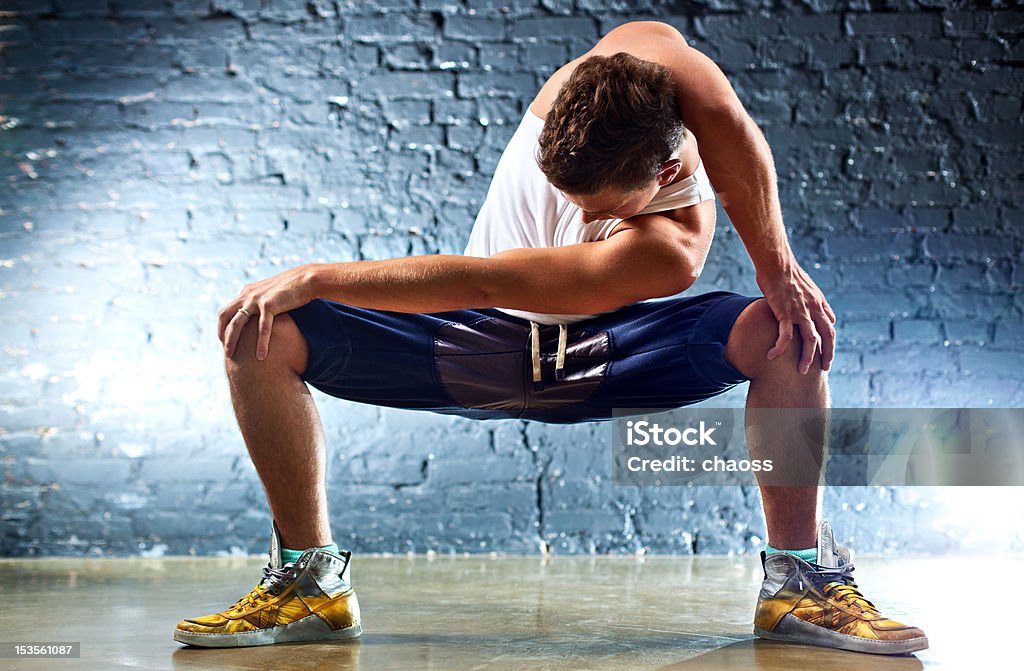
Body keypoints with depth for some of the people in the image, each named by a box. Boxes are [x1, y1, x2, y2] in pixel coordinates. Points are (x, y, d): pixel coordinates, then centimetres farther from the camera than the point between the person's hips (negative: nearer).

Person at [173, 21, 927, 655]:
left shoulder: (666, 252, -35)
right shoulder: (650, 60, -25)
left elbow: (478, 282, -37)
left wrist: (313, 277, -35)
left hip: (603, 355, -3)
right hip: (478, 346, 4)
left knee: (790, 336, -30)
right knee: (259, 335, -18)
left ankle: (800, 583, -15)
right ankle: (312, 583, -6)